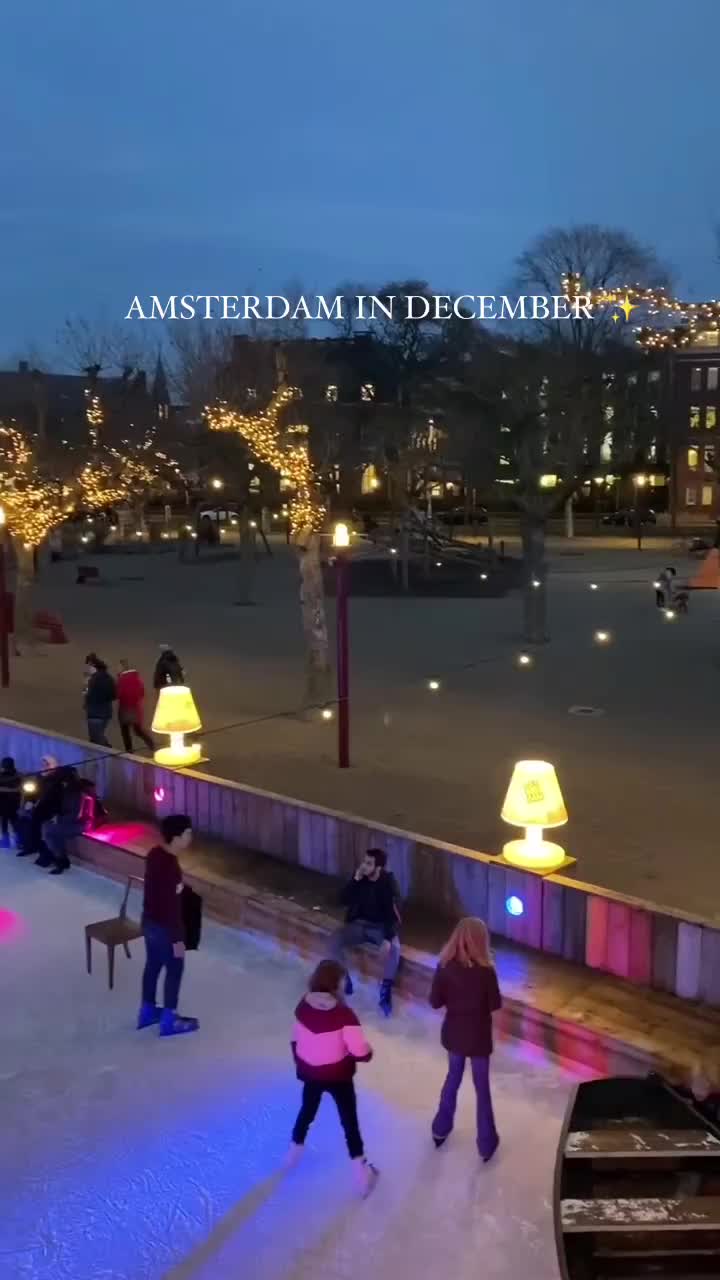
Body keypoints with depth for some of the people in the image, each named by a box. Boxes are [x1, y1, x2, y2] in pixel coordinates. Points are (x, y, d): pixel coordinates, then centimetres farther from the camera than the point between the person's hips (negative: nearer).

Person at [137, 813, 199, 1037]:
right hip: (164, 927, -9)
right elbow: (171, 907, -26)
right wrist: (177, 939, -18)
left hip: (149, 921, 9)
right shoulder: (170, 867, -31)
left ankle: (147, 1012, 39)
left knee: (152, 965, 23)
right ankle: (169, 1020, 23)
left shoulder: (155, 854, -4)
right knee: (174, 970, 10)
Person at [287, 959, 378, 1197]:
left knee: (307, 1110, 29)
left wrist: (300, 1063, 19)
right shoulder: (343, 1014, -27)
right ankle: (361, 1173, 19)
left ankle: (294, 1150, 48)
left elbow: (296, 1040, 3)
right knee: (349, 1120, 11)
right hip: (338, 1076, -5)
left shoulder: (303, 1005, -10)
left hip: (309, 1072, 5)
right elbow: (360, 1052, -25)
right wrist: (368, 1052, -3)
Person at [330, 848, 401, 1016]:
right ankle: (344, 980, -3)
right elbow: (344, 901, -11)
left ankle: (385, 990, -16)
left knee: (394, 948, -32)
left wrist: (388, 938, -34)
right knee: (334, 940, -22)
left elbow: (393, 914, -20)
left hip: (380, 926, -3)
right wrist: (355, 880, -23)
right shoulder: (359, 878, -7)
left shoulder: (388, 883, -17)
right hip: (359, 923, 3)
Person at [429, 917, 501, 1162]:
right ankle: (486, 1145, 23)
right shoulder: (485, 970, -22)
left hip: (454, 1032, 3)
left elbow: (435, 1002, -8)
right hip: (478, 1035, -3)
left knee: (453, 1078, 25)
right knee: (482, 1087, 13)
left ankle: (440, 1130, 38)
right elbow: (495, 1004, -12)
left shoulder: (445, 965, -15)